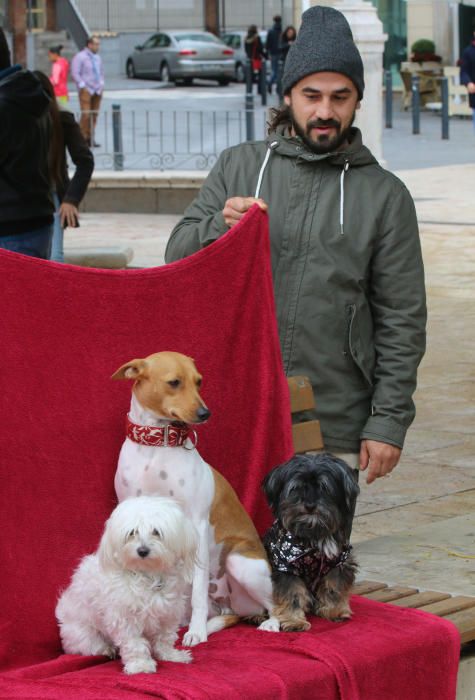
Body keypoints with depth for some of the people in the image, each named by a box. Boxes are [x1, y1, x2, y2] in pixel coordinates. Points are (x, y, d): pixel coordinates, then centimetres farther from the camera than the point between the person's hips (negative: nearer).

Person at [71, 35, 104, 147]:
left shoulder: (97, 57, 17)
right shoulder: (80, 57, -6)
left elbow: (101, 72, 27)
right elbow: (75, 73, -10)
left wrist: (101, 84, 13)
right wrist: (83, 86, -15)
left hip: (97, 91, 7)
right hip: (86, 91, -7)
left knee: (94, 115, 4)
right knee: (86, 115, -13)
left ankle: (90, 138, 9)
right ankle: (82, 138, -8)